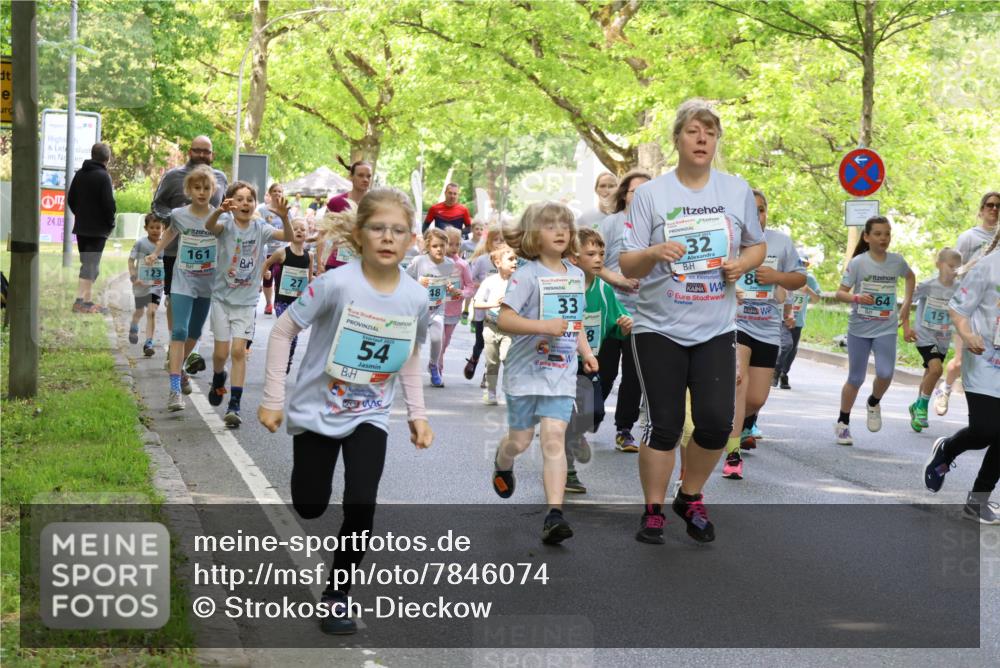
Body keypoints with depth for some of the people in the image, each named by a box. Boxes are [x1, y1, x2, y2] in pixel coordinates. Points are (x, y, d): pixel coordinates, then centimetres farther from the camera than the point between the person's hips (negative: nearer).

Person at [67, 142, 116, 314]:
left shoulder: (79, 174, 9)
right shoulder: (103, 176, -14)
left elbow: (70, 199, 14)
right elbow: (108, 203, -16)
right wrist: (111, 224, -4)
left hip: (81, 227, 7)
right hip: (98, 229, -7)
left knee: (87, 263, 13)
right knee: (91, 266, -5)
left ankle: (88, 301, 14)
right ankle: (81, 301, -11)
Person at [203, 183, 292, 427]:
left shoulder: (260, 228, -5)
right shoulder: (226, 224, -10)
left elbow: (288, 237, -19)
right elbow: (209, 226, -33)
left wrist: (284, 217, -40)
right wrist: (220, 210, -56)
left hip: (246, 300, 1)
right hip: (222, 297, -1)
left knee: (239, 351, -7)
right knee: (222, 351, 3)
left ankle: (234, 406, -4)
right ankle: (218, 379, 37)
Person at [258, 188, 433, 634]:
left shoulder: (416, 298, -11)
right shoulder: (337, 284, -23)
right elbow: (283, 331, -14)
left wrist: (417, 414, 5)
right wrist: (272, 399, -13)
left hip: (370, 415, 2)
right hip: (316, 409, -2)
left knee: (361, 506, -13)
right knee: (310, 507, 9)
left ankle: (337, 594, 6)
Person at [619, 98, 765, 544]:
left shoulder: (737, 190, 4)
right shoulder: (650, 194, -3)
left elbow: (757, 246, 16)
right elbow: (626, 265, -3)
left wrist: (743, 263, -7)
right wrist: (654, 253, -25)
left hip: (716, 328, 2)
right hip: (659, 328, -2)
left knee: (716, 421, -6)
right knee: (664, 425, -2)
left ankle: (691, 499, 19)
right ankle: (653, 511, 15)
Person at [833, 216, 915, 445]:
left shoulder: (897, 261, 0)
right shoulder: (858, 262, -9)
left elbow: (910, 277, 22)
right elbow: (840, 293, -10)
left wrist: (906, 306, 16)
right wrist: (856, 298, -30)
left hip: (886, 329, 2)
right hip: (859, 329, -2)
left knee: (885, 373, -16)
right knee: (855, 379, 5)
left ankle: (874, 403, 17)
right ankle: (843, 423, 23)